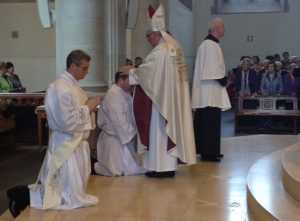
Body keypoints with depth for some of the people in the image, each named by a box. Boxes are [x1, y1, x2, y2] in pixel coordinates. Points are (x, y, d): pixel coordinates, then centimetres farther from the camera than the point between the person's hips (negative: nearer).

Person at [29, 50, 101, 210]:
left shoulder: (73, 85, 8)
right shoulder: (61, 89, -22)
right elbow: (67, 122, -25)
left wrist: (89, 107, 0)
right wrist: (87, 108, -16)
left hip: (78, 141, 10)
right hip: (66, 145, -10)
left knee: (77, 189, 20)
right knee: (71, 199, -3)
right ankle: (26, 194, 6)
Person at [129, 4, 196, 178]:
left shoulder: (159, 52, -18)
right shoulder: (175, 48, 11)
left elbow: (144, 72, -12)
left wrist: (128, 74, 4)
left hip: (161, 98, -9)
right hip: (173, 97, 9)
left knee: (159, 130, -2)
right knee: (170, 128, 11)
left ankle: (161, 167, 2)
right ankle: (169, 165, 17)